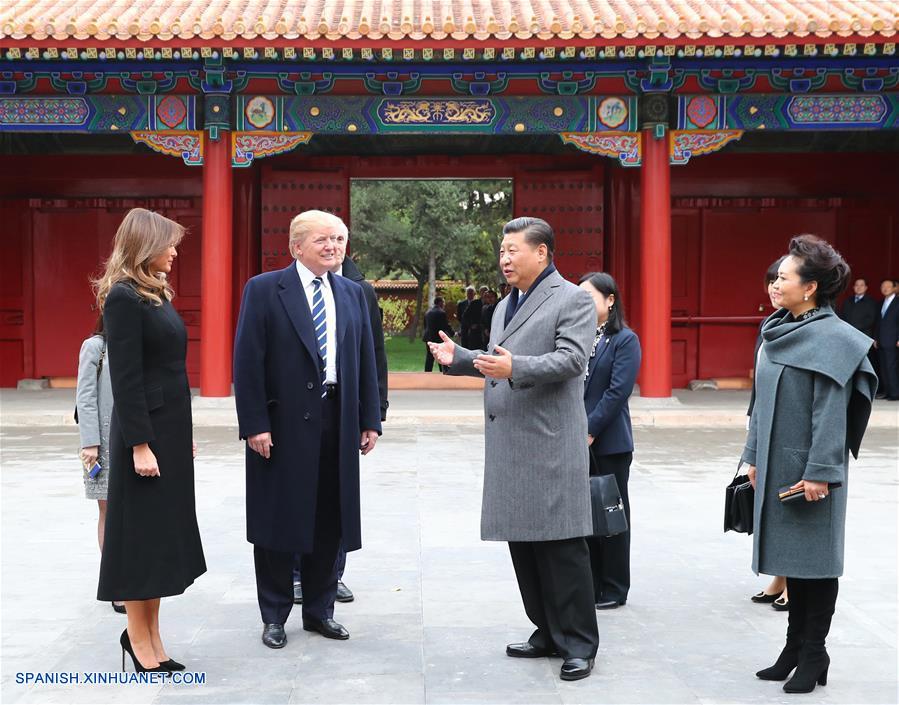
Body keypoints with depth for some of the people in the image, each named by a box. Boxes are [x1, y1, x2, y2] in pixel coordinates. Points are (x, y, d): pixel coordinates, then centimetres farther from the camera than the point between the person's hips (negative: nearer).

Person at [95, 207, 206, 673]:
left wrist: (184, 433, 16)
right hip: (144, 430, -9)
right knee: (140, 533, 1)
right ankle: (139, 639, 12)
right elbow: (125, 378, -17)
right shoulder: (123, 297, -13)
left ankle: (150, 635, 20)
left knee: (164, 531, 11)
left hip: (171, 427, 9)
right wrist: (139, 445, -20)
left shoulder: (156, 293, 13)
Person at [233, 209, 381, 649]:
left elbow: (366, 360, 11)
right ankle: (274, 616, 18)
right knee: (278, 519, 5)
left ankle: (319, 610, 25)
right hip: (282, 424, -4)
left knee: (329, 521, 10)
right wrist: (254, 425, -14)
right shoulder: (264, 290, -4)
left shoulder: (352, 294, 10)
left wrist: (370, 420, 7)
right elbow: (247, 362, -9)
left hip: (337, 421, 4)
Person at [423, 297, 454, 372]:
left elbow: (425, 326, 14)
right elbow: (447, 326, -11)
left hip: (429, 338, 6)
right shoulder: (441, 312, -13)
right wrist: (453, 333, 3)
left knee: (429, 359, 7)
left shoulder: (428, 312, 8)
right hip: (439, 338, -6)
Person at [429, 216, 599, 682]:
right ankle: (548, 632, 23)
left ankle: (578, 644, 4)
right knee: (521, 541, 12)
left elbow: (571, 358, -16)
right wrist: (458, 358, 13)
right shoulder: (504, 306, 22)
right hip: (508, 446, 9)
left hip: (550, 444, -8)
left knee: (561, 546, -5)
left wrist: (515, 367, -28)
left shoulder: (573, 300, -4)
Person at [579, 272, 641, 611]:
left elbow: (618, 391, -13)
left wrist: (590, 430, -16)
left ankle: (613, 590, 15)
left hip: (609, 443, -5)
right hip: (575, 441, 5)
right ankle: (588, 586, 19)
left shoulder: (625, 340, -6)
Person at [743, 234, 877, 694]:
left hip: (810, 469, -7)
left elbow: (832, 411, -17)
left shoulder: (833, 339, -14)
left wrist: (820, 472, -19)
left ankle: (813, 654, 13)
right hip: (777, 466, 7)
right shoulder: (776, 333, 9)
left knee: (814, 556, 2)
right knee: (789, 553, 13)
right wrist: (754, 456, 14)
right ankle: (796, 647, 23)